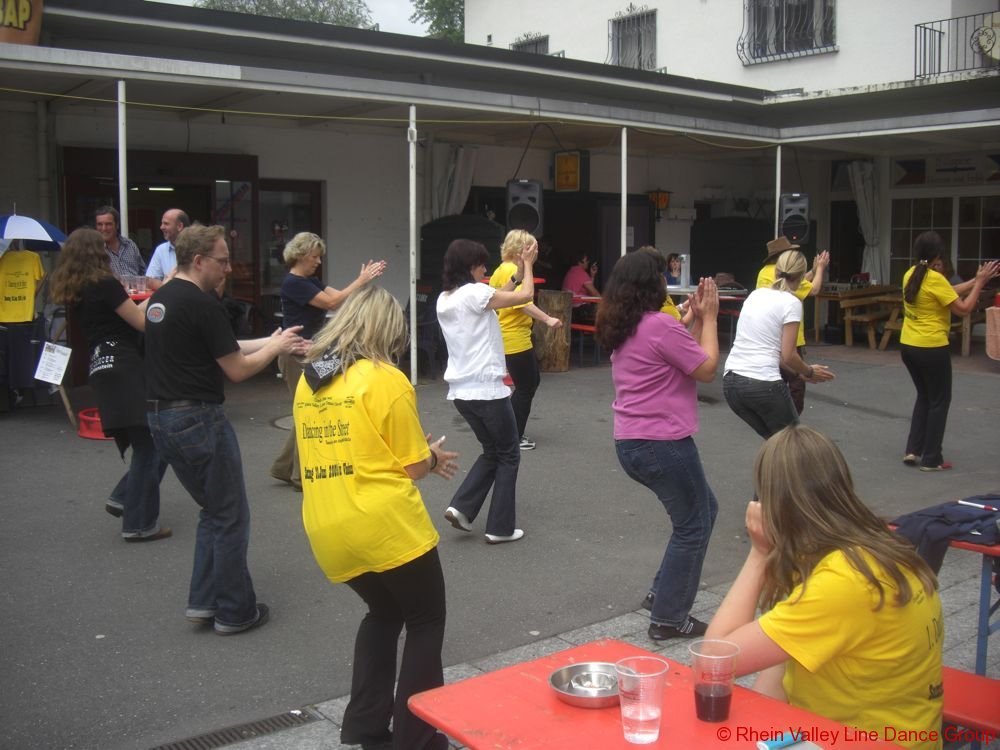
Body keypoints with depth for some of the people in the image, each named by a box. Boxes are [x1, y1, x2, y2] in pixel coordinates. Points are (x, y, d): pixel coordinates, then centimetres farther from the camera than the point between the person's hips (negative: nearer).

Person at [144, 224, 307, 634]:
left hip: (160, 417, 9)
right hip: (198, 419, -9)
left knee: (214, 510, 21)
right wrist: (275, 347, 4)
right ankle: (234, 612, 15)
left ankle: (202, 601, 22)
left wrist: (271, 341, 15)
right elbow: (237, 369, -12)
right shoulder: (202, 304, -17)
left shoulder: (161, 298, 11)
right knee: (231, 518, 5)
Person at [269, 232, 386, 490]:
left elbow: (339, 295, 3)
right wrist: (362, 281, -19)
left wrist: (366, 278, -8)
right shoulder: (292, 283, -15)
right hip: (297, 356, -9)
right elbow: (331, 302, -22)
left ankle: (283, 467, 23)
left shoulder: (311, 281, 14)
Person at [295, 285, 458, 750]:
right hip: (387, 529, -6)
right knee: (426, 621, 14)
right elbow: (413, 466, -7)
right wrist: (435, 456, 16)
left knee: (384, 612, 27)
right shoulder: (387, 380, -9)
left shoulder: (308, 381, 10)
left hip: (329, 534, 6)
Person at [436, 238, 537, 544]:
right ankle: (500, 527, 12)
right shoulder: (474, 292, -16)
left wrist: (517, 274, 19)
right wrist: (528, 265, 6)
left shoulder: (444, 299, 9)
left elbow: (494, 299, 19)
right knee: (508, 455, 9)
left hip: (461, 391, 8)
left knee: (492, 451, 23)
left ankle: (461, 507, 11)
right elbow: (526, 296, -10)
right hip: (487, 389, -8)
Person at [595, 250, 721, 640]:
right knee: (692, 526, 6)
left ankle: (663, 593, 27)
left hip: (632, 443, 10)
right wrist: (709, 318, -1)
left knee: (703, 509, 23)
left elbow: (683, 358, 17)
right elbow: (707, 369, -9)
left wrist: (697, 319, 13)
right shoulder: (660, 325, -17)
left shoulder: (625, 328, 12)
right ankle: (669, 619, 13)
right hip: (663, 443, -10)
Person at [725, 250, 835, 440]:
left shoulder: (756, 294, 15)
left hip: (731, 382, 7)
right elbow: (788, 355, -11)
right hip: (763, 384, -6)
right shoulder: (791, 302, -7)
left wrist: (799, 372, 25)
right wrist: (809, 372, 10)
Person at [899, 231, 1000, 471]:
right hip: (931, 349, -8)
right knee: (939, 401, 7)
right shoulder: (935, 278, -18)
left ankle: (913, 450, 20)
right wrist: (980, 282, -6)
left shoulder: (911, 274, 5)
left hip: (908, 346, 8)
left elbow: (946, 292, 12)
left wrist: (976, 281, 11)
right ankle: (931, 459, 11)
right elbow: (963, 308, -14)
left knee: (924, 396, 22)